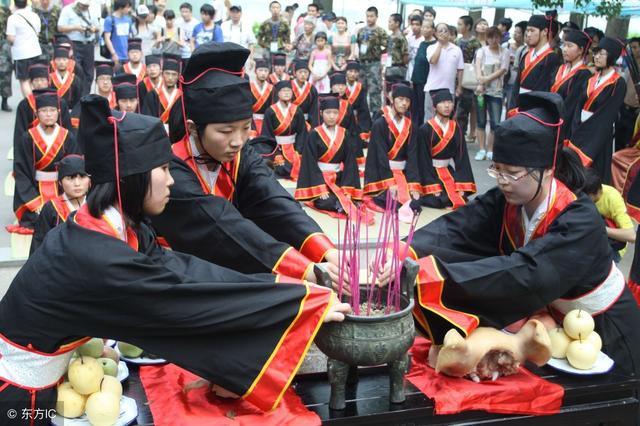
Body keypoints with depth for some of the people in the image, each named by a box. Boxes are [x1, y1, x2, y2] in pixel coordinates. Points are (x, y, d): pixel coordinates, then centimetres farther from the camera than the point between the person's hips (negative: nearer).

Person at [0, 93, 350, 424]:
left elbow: (185, 271, -9)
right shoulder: (95, 258, -29)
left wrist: (286, 286, -14)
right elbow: (195, 303, -27)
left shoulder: (114, 229, -3)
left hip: (45, 383, 7)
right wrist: (310, 304, -21)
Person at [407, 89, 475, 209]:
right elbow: (423, 160, -14)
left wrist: (461, 186, -11)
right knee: (438, 202, -22)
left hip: (448, 171, 5)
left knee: (461, 200, -8)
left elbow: (461, 156, -1)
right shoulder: (425, 130, -14)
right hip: (430, 172, -5)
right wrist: (432, 187, -20)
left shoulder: (456, 129, 0)